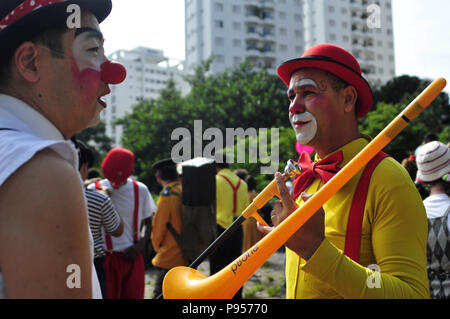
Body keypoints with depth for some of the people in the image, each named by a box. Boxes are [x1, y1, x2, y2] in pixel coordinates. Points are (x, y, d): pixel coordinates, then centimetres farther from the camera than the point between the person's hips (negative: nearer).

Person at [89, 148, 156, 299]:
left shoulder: (140, 190, 1)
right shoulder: (94, 190, -5)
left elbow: (147, 221, 12)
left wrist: (140, 245, -3)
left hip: (132, 257, 2)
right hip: (106, 258, -2)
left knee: (134, 294, 6)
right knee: (109, 295, 0)